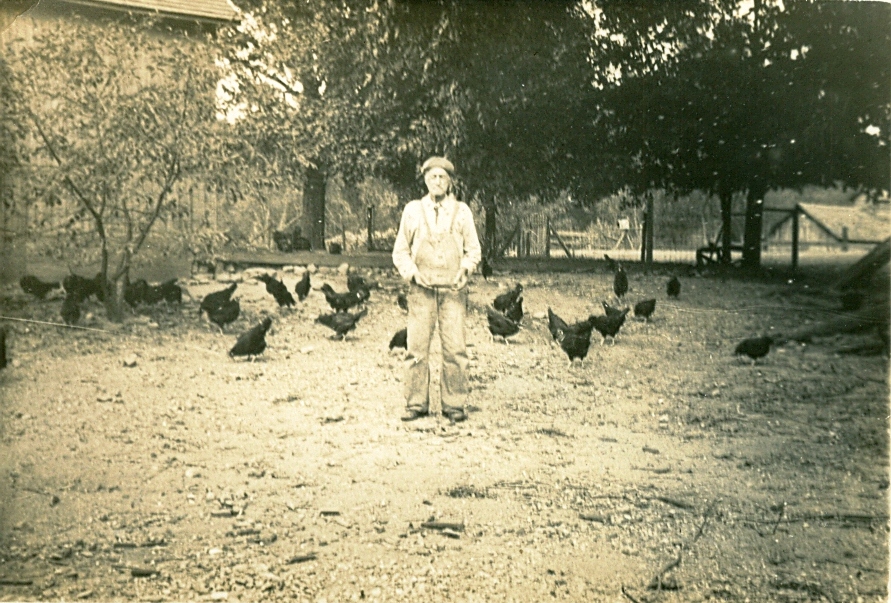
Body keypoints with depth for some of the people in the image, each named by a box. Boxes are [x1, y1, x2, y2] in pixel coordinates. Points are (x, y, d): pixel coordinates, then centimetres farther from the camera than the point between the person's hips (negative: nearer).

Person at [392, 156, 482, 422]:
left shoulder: (462, 211, 11)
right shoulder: (412, 210, 10)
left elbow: (474, 249, 15)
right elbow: (400, 251, 13)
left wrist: (465, 268, -5)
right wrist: (411, 271, -4)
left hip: (453, 289, 0)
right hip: (421, 289, 0)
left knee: (454, 348, -3)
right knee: (417, 347, -3)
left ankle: (453, 405, 5)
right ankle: (416, 403, 6)